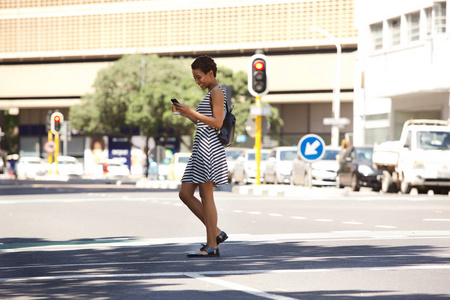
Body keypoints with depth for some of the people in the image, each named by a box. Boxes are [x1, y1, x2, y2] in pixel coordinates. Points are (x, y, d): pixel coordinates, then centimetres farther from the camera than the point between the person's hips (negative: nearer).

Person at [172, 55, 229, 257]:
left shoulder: (217, 92, -5)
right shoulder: (211, 94, 24)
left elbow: (217, 123, -14)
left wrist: (192, 112, -15)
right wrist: (186, 114, 13)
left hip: (209, 147, -10)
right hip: (200, 149, 10)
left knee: (206, 195, -8)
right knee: (185, 194, 7)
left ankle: (211, 246, -6)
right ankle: (216, 233, 9)